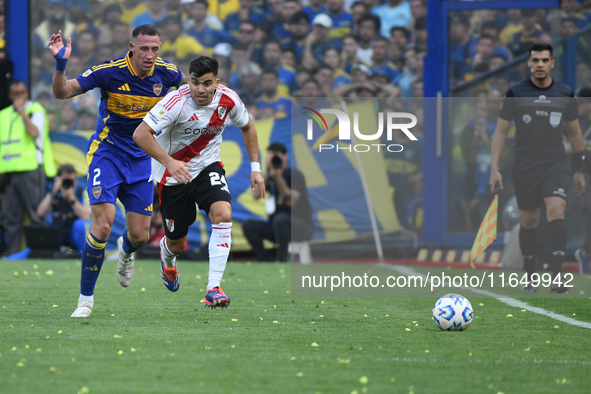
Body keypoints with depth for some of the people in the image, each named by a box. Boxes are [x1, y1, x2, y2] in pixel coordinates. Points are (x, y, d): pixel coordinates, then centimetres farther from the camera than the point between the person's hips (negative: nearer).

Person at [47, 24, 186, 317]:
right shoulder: (110, 71, -18)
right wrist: (60, 64, -34)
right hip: (106, 153, -3)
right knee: (103, 226, -20)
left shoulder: (165, 73, -7)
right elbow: (62, 92, -17)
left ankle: (126, 252, 42)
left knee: (140, 236, 1)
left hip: (141, 159, 3)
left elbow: (187, 82, 20)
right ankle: (86, 298, -7)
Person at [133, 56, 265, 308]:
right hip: (174, 174, -2)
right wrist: (168, 162, -40)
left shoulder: (228, 100, -12)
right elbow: (140, 134, -30)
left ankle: (213, 288, -25)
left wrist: (255, 167, 4)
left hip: (208, 167, 2)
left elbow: (247, 127, 9)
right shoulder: (177, 102, -26)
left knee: (223, 214, -27)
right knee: (177, 243, 8)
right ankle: (167, 256, 51)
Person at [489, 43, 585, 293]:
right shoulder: (515, 94, 0)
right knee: (528, 223, 6)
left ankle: (556, 276, -25)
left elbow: (574, 132, 15)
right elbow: (500, 131, 3)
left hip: (555, 164, 0)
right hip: (524, 166, 0)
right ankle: (530, 276, 23)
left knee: (556, 213, -20)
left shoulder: (565, 95, 5)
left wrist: (580, 171, 16)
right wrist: (494, 168, -5)